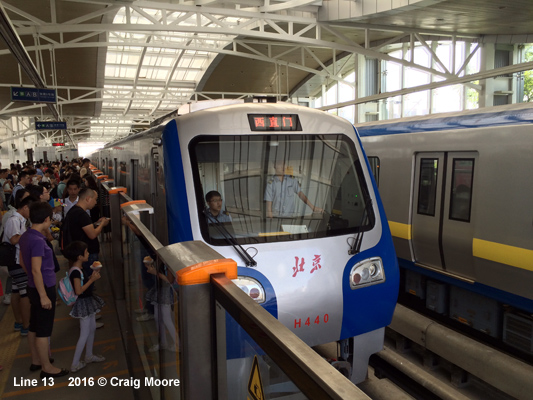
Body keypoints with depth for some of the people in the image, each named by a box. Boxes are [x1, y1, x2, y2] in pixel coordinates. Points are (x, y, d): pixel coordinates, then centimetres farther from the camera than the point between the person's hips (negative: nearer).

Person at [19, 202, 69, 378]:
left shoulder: (25, 236, 4)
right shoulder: (38, 240, -25)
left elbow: (22, 263, 15)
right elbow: (36, 270, -25)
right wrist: (43, 296, -20)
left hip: (34, 287, 9)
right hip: (43, 288, -9)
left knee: (34, 326, 19)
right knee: (43, 330, 2)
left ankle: (36, 360, 34)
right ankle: (46, 368, 14)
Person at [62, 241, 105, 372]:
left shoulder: (78, 269, 5)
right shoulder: (75, 272, -25)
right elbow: (79, 291, -27)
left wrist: (92, 276, 3)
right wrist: (92, 279, -22)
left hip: (88, 301, 10)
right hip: (83, 304, -10)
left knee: (92, 328, 20)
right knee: (84, 334, -1)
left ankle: (89, 356, 36)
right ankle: (75, 364, 8)